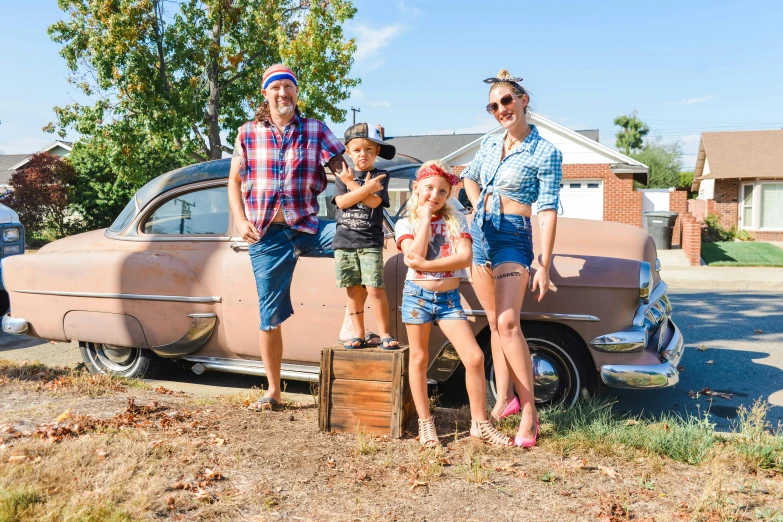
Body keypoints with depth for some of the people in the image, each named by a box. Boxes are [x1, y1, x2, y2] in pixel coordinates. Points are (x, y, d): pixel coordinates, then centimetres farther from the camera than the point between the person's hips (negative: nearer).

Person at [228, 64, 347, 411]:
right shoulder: (247, 133, 5)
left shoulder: (316, 130, 3)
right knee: (270, 316, 5)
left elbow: (346, 169, -6)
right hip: (266, 236, 0)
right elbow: (234, 182, 10)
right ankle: (273, 391, 20)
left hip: (306, 227, 0)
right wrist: (241, 221, -5)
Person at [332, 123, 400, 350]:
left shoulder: (379, 176, 3)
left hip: (370, 242, -3)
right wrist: (366, 188, -16)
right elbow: (342, 202, -7)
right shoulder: (342, 175, 9)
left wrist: (350, 183, -9)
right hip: (344, 241, 3)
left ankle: (384, 334, 3)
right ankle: (359, 333, 17)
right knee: (353, 290, 7)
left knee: (375, 289, -9)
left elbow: (374, 201, -13)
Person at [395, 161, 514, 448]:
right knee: (419, 359, 6)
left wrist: (425, 265, -19)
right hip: (418, 295, -1)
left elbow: (466, 257, -12)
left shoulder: (456, 220, 3)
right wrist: (425, 218, -12)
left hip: (449, 298, 1)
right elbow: (414, 256, -18)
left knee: (475, 357, -6)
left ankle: (480, 424, 8)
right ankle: (425, 423, 20)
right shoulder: (405, 224, 0)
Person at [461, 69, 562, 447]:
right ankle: (504, 399, 17)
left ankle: (529, 411, -8)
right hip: (480, 233, 6)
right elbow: (469, 177, 28)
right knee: (495, 324, 9)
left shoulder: (545, 153, -8)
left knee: (508, 323, -16)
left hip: (513, 238, -6)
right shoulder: (490, 142, 9)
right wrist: (478, 210, 12)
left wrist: (544, 267, -15)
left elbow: (548, 213, -11)